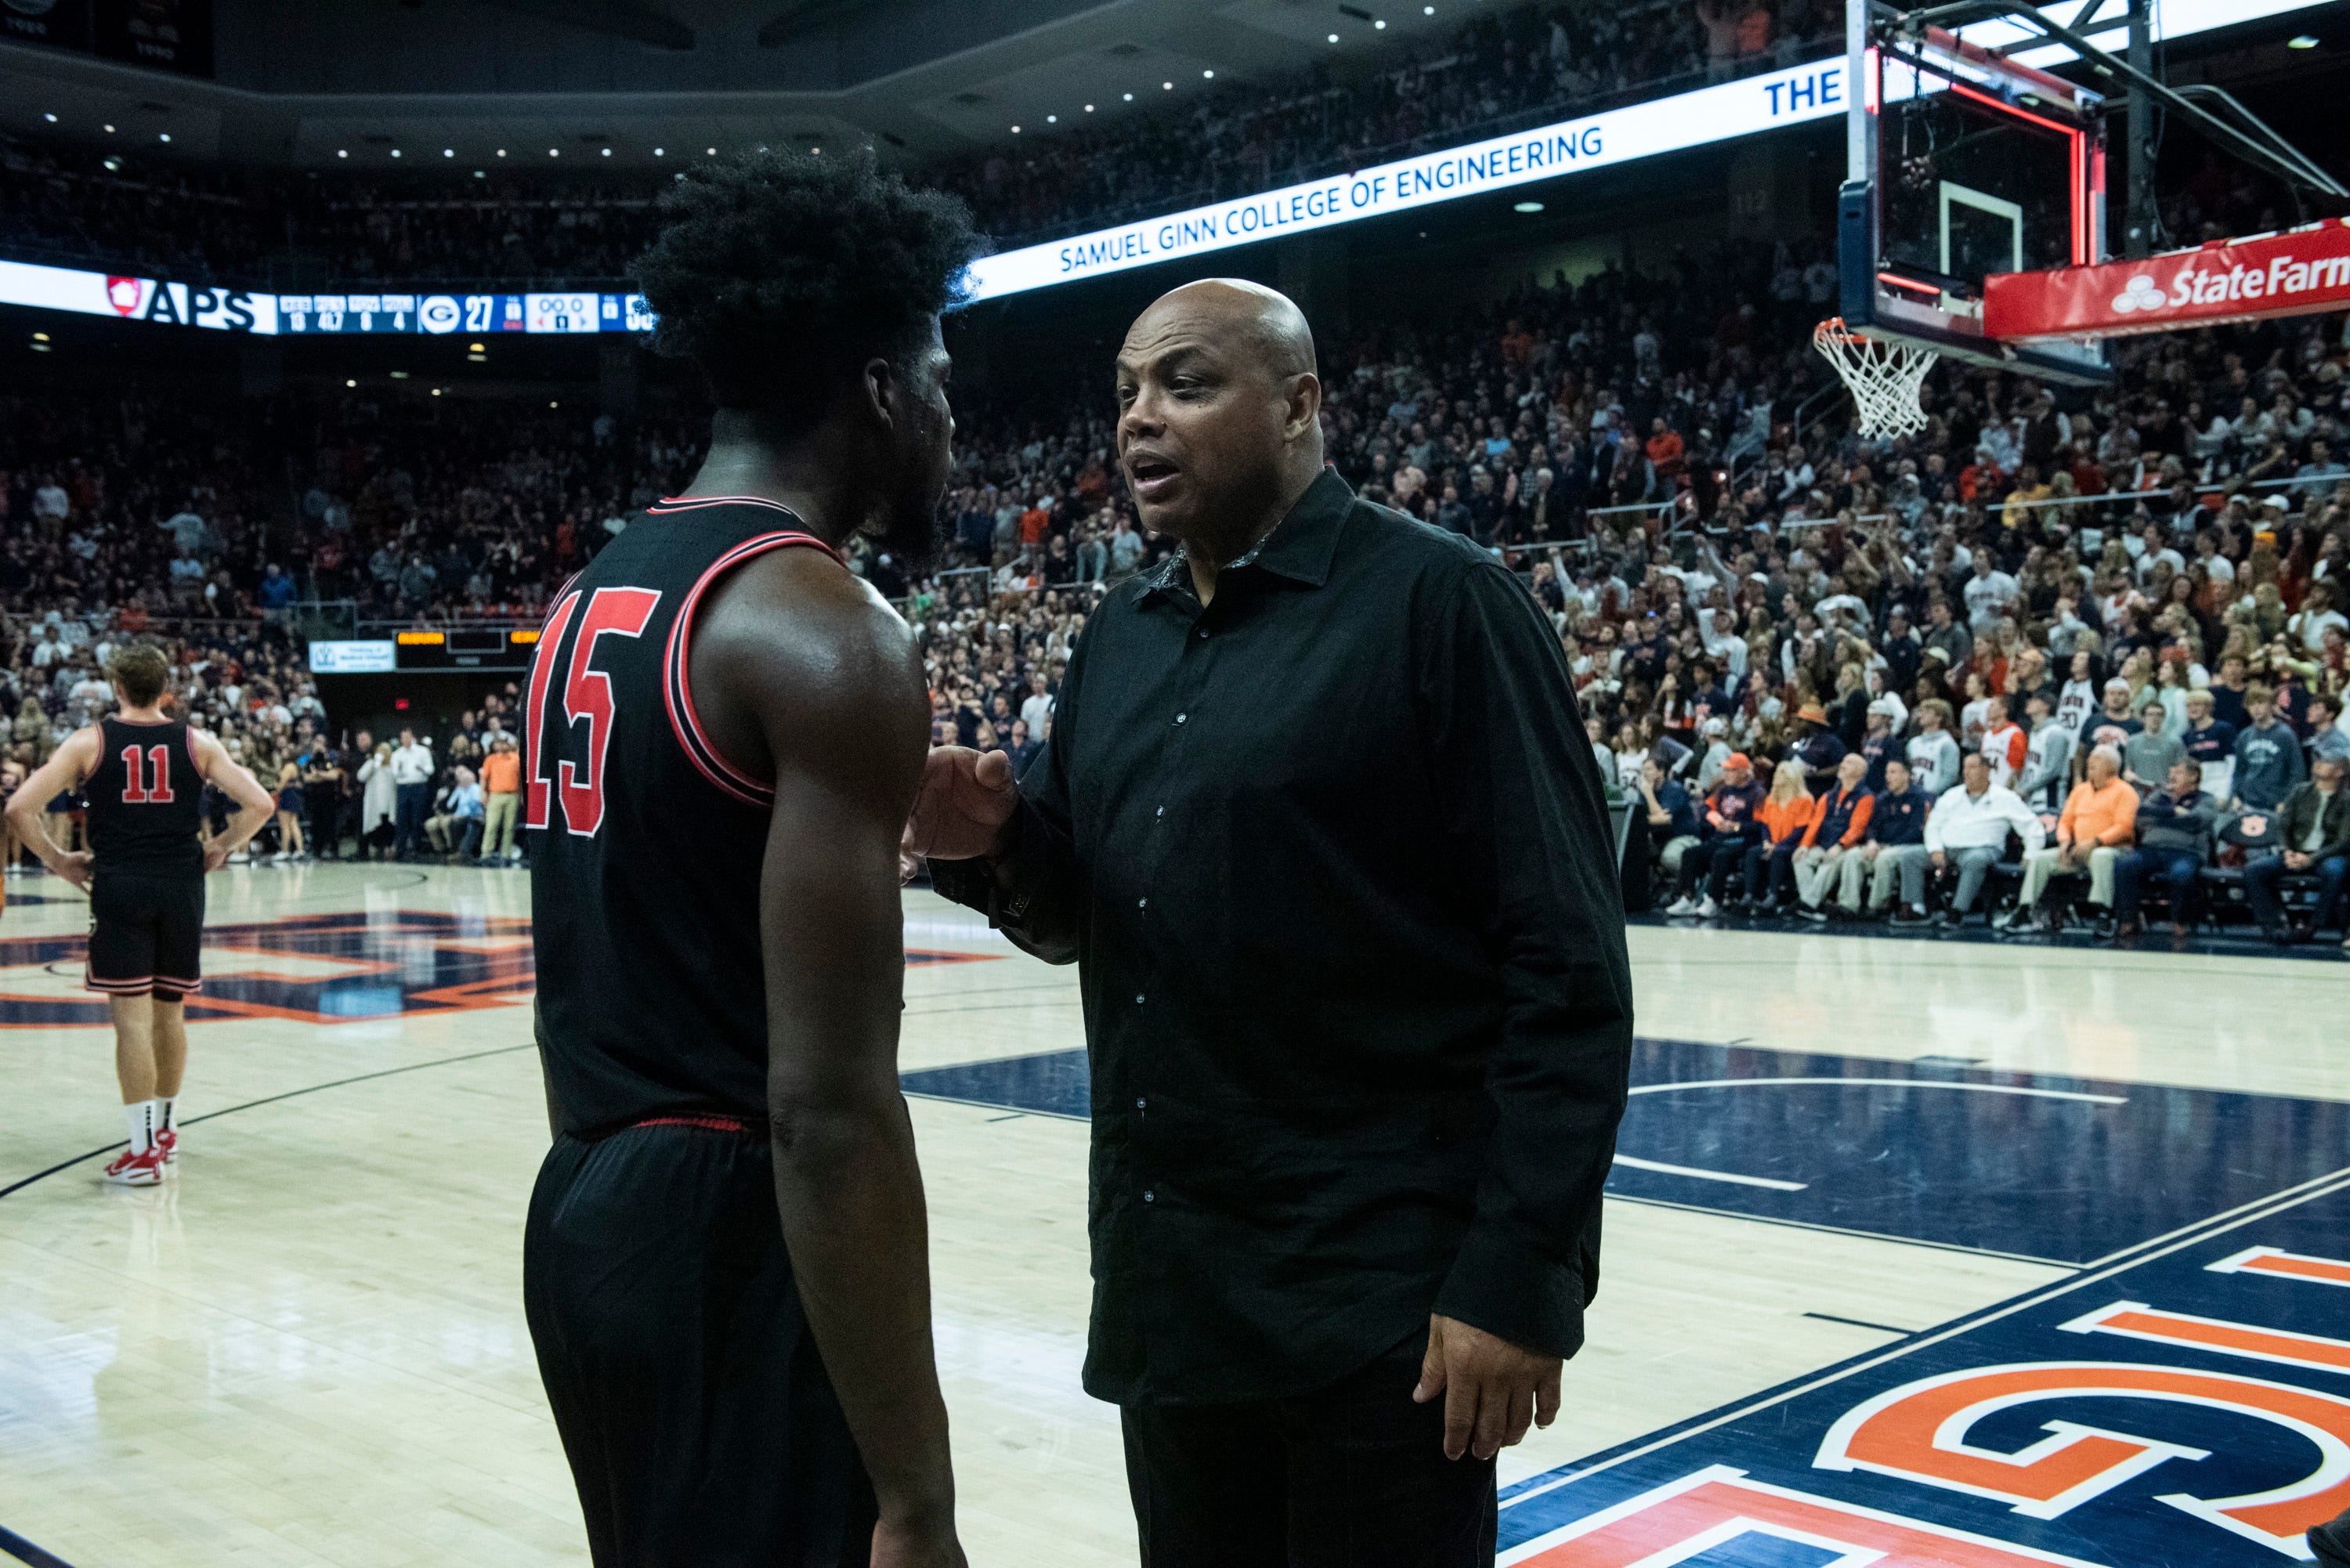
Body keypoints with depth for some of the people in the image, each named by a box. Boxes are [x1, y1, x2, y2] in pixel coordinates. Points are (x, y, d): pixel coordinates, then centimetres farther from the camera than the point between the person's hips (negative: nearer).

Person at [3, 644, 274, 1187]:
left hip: (118, 888, -2)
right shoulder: (197, 743, 3)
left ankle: (146, 1149, -2)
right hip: (181, 887, 2)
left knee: (132, 1017, -1)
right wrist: (222, 848, 9)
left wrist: (56, 860, 4)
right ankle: (166, 1131, 30)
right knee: (169, 1012, 16)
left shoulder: (89, 742, -1)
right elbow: (259, 804, -4)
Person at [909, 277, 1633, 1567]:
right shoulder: (1117, 639, 10)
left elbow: (1566, 967, -14)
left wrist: (1524, 1273, -16)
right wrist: (992, 850, -4)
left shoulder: (1440, 602, -11)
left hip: (1380, 1297, -6)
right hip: (1163, 1278, 7)